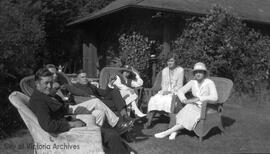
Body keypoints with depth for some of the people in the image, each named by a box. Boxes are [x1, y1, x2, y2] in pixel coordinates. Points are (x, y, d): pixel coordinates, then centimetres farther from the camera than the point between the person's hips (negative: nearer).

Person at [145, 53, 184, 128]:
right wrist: (164, 91, -6)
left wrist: (170, 91, -16)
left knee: (169, 100, -36)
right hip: (164, 91, 5)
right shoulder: (164, 70, 13)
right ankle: (149, 121, -22)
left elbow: (179, 85, -6)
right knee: (153, 99, -21)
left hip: (175, 92, -4)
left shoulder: (180, 70, -2)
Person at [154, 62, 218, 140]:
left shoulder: (210, 83, -10)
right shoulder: (192, 82, 4)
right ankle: (174, 131, -29)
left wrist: (198, 99, -28)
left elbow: (214, 98, -23)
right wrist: (184, 100, -18)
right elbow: (180, 91, 4)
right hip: (195, 106, 4)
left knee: (191, 116, -30)